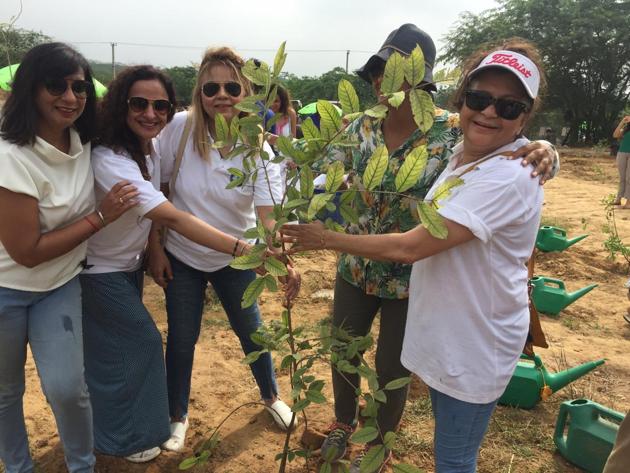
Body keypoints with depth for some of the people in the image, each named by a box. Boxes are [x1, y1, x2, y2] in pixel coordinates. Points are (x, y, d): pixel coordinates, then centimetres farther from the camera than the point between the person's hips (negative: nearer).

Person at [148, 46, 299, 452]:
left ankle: (271, 396, 43)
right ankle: (178, 416, 36)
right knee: (182, 339, 10)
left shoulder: (257, 148, -16)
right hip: (181, 257, 0)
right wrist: (155, 248, -7)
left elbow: (266, 215, -21)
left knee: (252, 331, 15)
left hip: (235, 260, 1)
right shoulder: (181, 128, -17)